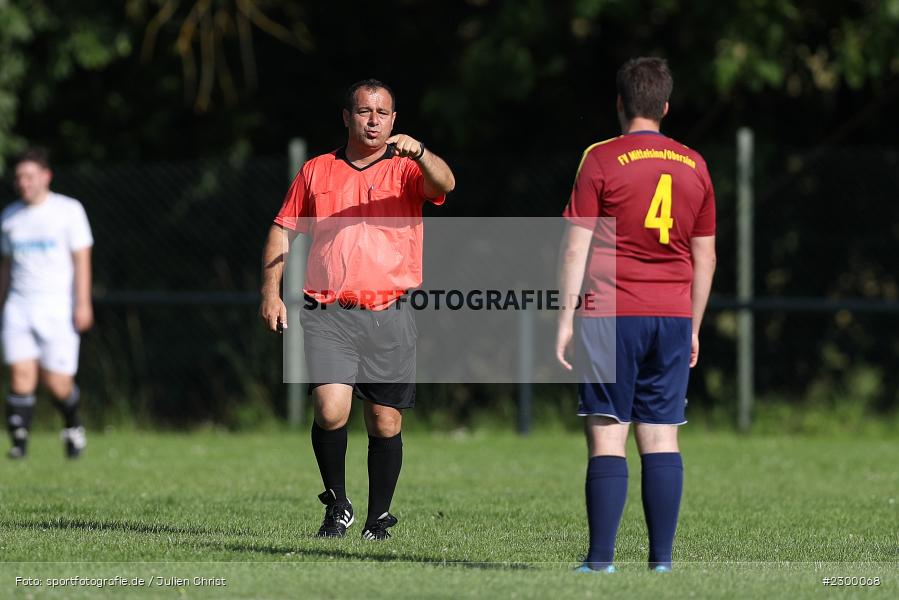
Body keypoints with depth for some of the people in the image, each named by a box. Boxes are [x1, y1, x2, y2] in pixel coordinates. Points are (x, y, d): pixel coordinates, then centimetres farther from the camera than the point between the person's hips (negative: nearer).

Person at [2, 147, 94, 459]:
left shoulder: (69, 210, 0)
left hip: (57, 308, -3)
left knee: (56, 383, -5)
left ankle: (73, 427, 23)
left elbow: (82, 259, -3)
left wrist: (83, 304, -11)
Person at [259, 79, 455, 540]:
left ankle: (379, 516, 19)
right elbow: (283, 229, 16)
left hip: (389, 316, 0)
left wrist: (418, 152, -33)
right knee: (330, 409, -17)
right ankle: (336, 504, 3)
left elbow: (443, 184, -14)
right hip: (327, 314, 0)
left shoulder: (406, 170, 7)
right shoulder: (316, 172, 13)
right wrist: (270, 290, 6)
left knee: (385, 423, 3)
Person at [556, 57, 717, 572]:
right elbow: (705, 255, 14)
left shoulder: (601, 159, -3)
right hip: (672, 317, 4)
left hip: (611, 316, -4)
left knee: (607, 435, -4)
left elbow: (576, 246, -5)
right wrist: (693, 328, 21)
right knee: (662, 436, 5)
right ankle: (662, 558, 1)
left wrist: (566, 318, -1)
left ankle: (601, 558, -8)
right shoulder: (694, 165, 10)